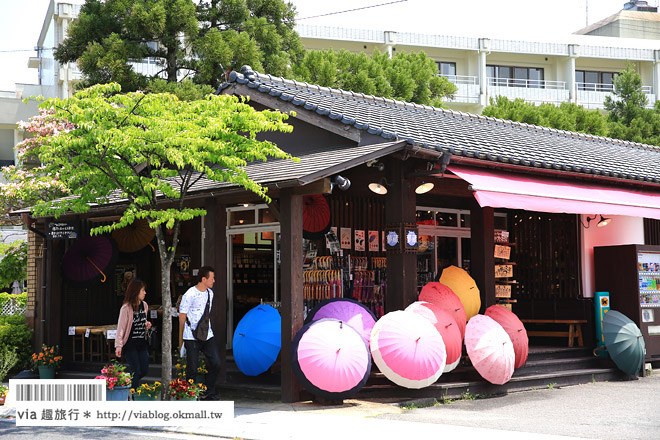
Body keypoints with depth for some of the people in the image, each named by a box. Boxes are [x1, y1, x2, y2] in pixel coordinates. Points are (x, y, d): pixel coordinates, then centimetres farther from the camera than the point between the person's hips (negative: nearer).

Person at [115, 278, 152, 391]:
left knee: (144, 370, 5)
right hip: (130, 344, -6)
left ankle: (129, 383, 28)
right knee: (136, 371, -6)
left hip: (142, 343, 7)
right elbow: (121, 327, -13)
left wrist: (146, 325, 1)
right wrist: (118, 346, -18)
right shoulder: (126, 308, -13)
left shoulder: (144, 305, 8)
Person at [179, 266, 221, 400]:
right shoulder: (189, 295, -11)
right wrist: (181, 340, 1)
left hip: (207, 335, 6)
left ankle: (208, 393, 12)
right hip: (191, 337, -6)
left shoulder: (210, 293, 11)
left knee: (216, 363, -1)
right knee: (192, 368, -3)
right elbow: (182, 317, -4)